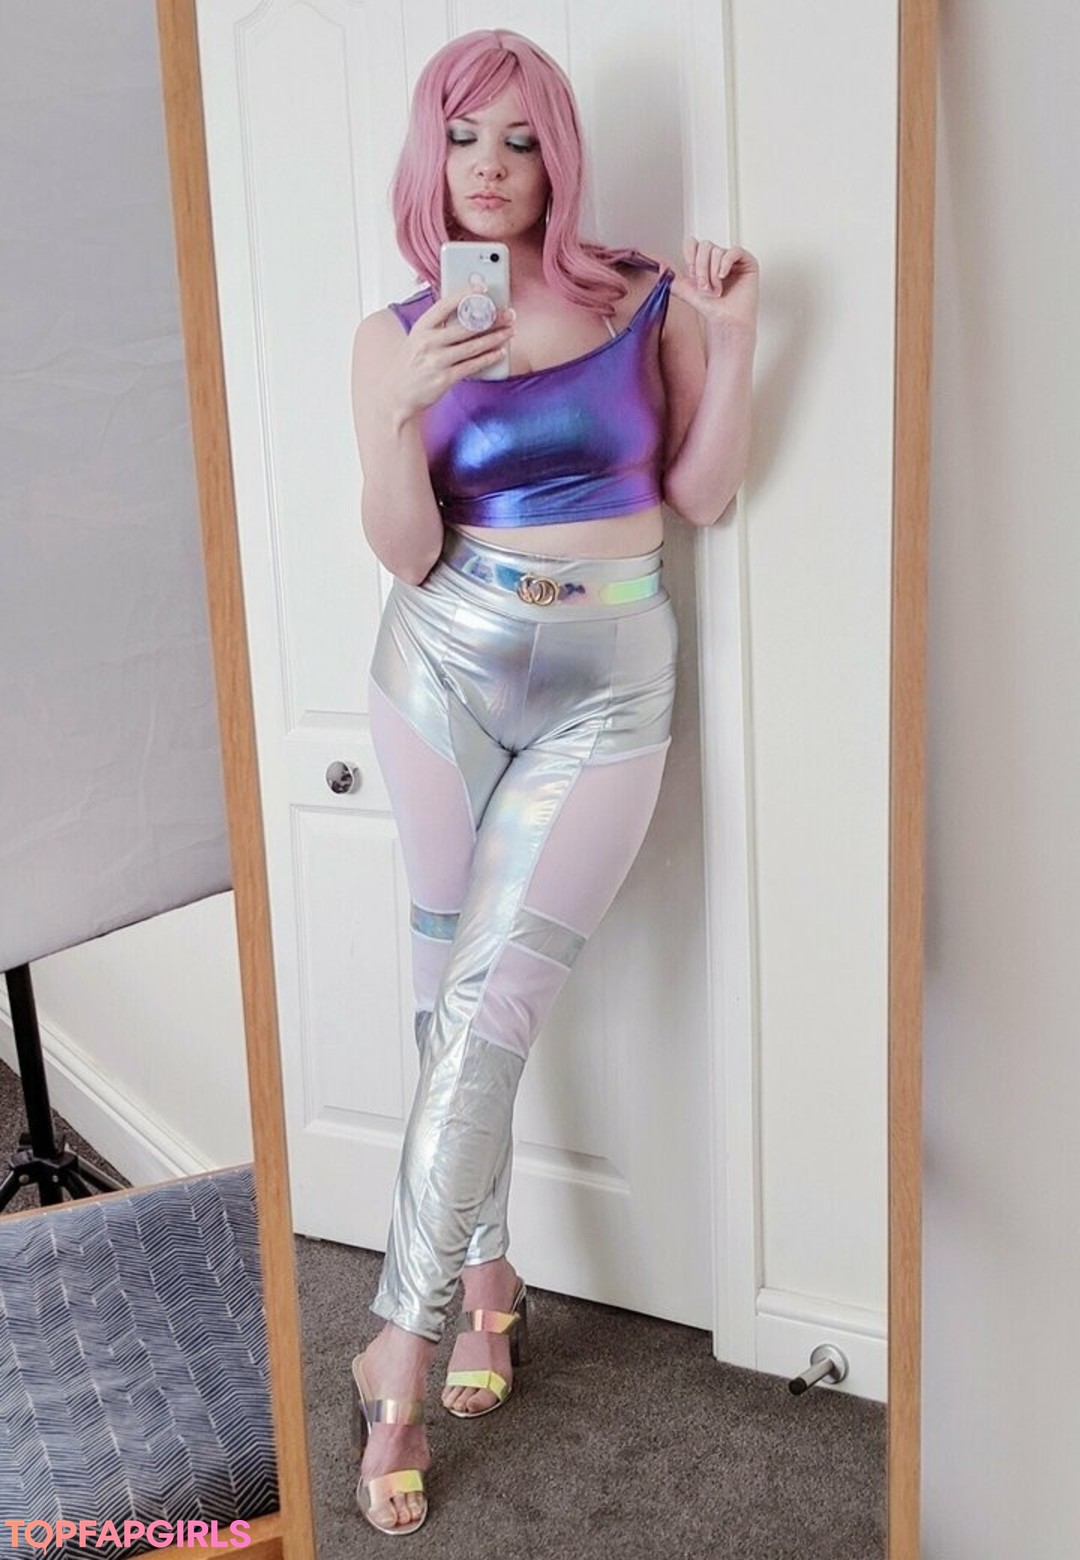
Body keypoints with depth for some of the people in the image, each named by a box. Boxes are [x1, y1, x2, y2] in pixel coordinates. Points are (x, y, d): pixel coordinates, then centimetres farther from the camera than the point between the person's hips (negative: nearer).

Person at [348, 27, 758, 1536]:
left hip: (608, 685, -1)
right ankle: (486, 1278, 27)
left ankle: (400, 1352, 6)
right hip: (445, 669, 2)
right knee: (456, 999, 7)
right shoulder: (397, 335, 3)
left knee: (486, 1011, -7)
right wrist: (402, 419, -19)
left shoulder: (648, 299, 3)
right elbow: (405, 556, -3)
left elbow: (702, 494, 4)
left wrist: (733, 339, -7)